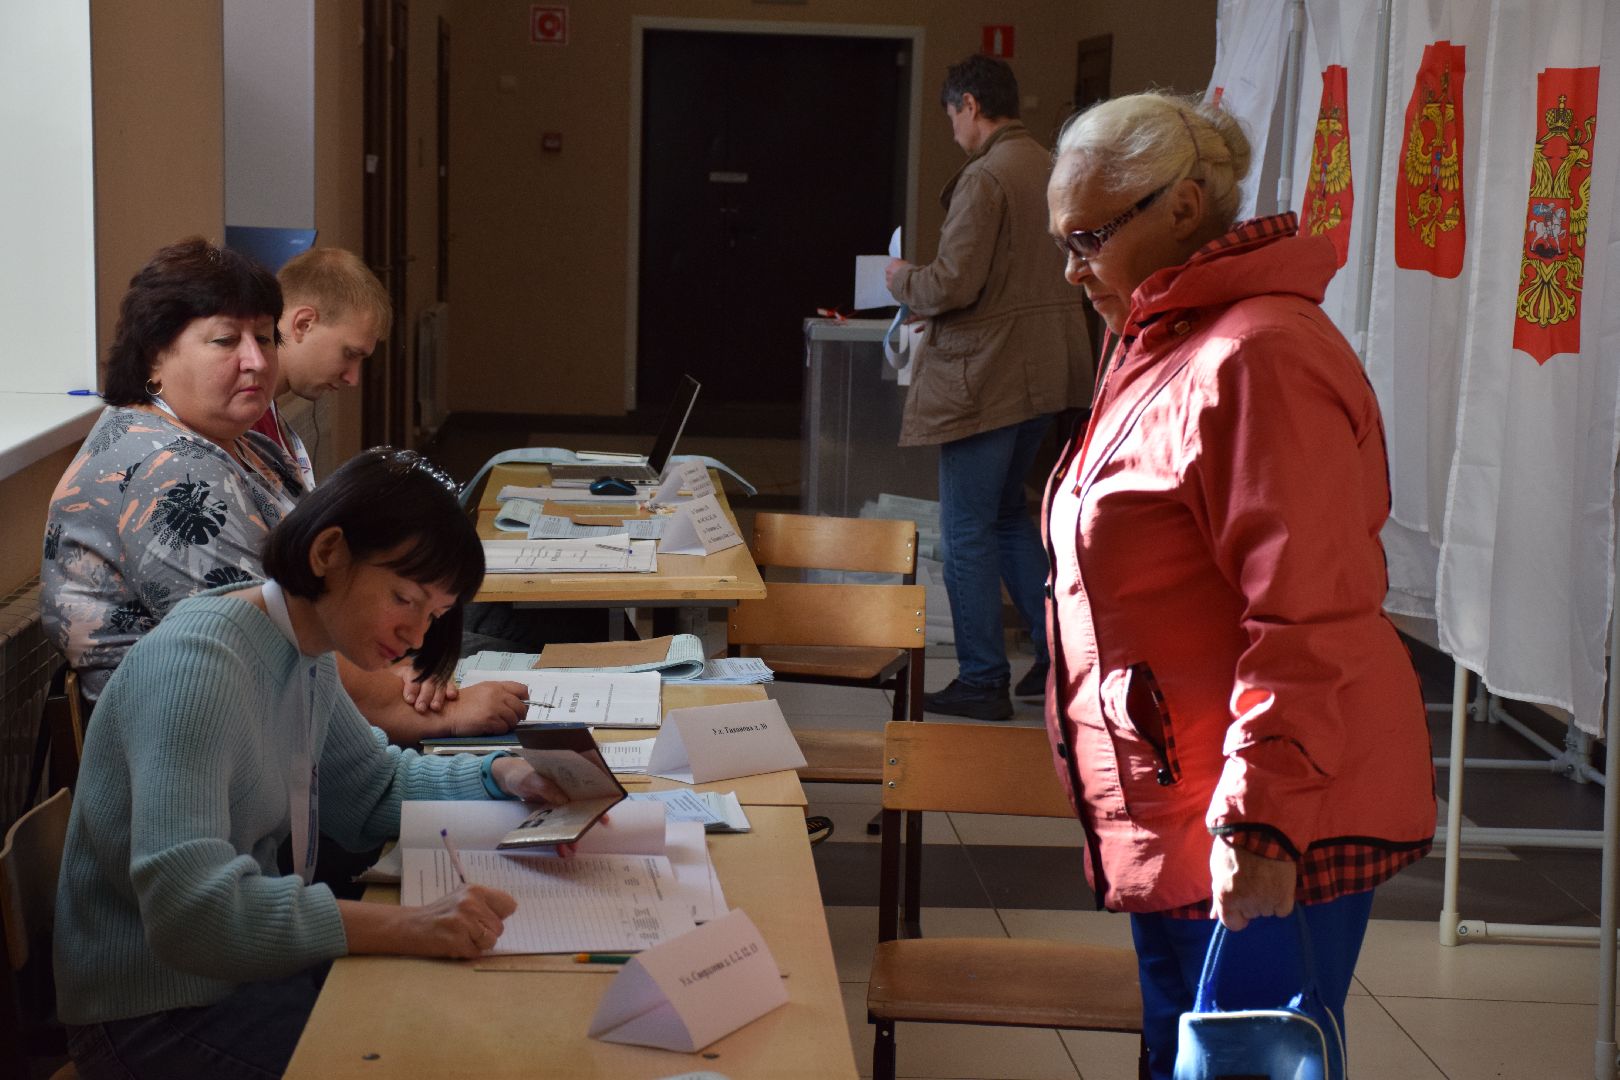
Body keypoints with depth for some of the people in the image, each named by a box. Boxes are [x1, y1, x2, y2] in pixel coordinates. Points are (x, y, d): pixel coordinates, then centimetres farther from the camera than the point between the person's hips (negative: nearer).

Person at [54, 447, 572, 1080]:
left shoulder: (307, 653, 2)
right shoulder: (197, 664, -25)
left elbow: (371, 789, 16)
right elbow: (186, 906, -35)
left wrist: (502, 779, -3)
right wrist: (408, 926, -40)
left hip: (244, 966, 9)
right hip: (162, 1020, -8)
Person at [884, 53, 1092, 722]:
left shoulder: (985, 177, -17)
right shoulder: (1052, 170, 9)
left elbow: (953, 286, -22)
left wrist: (903, 280, 0)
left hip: (984, 379, -9)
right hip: (1042, 374, 9)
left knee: (967, 533, 1)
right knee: (1008, 514, 21)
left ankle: (981, 682, 8)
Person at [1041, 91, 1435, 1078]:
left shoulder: (1256, 360, -19)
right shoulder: (1162, 349, 15)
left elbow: (1307, 617, -26)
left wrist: (1260, 816, -28)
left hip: (1266, 846, -10)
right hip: (1173, 824, 10)